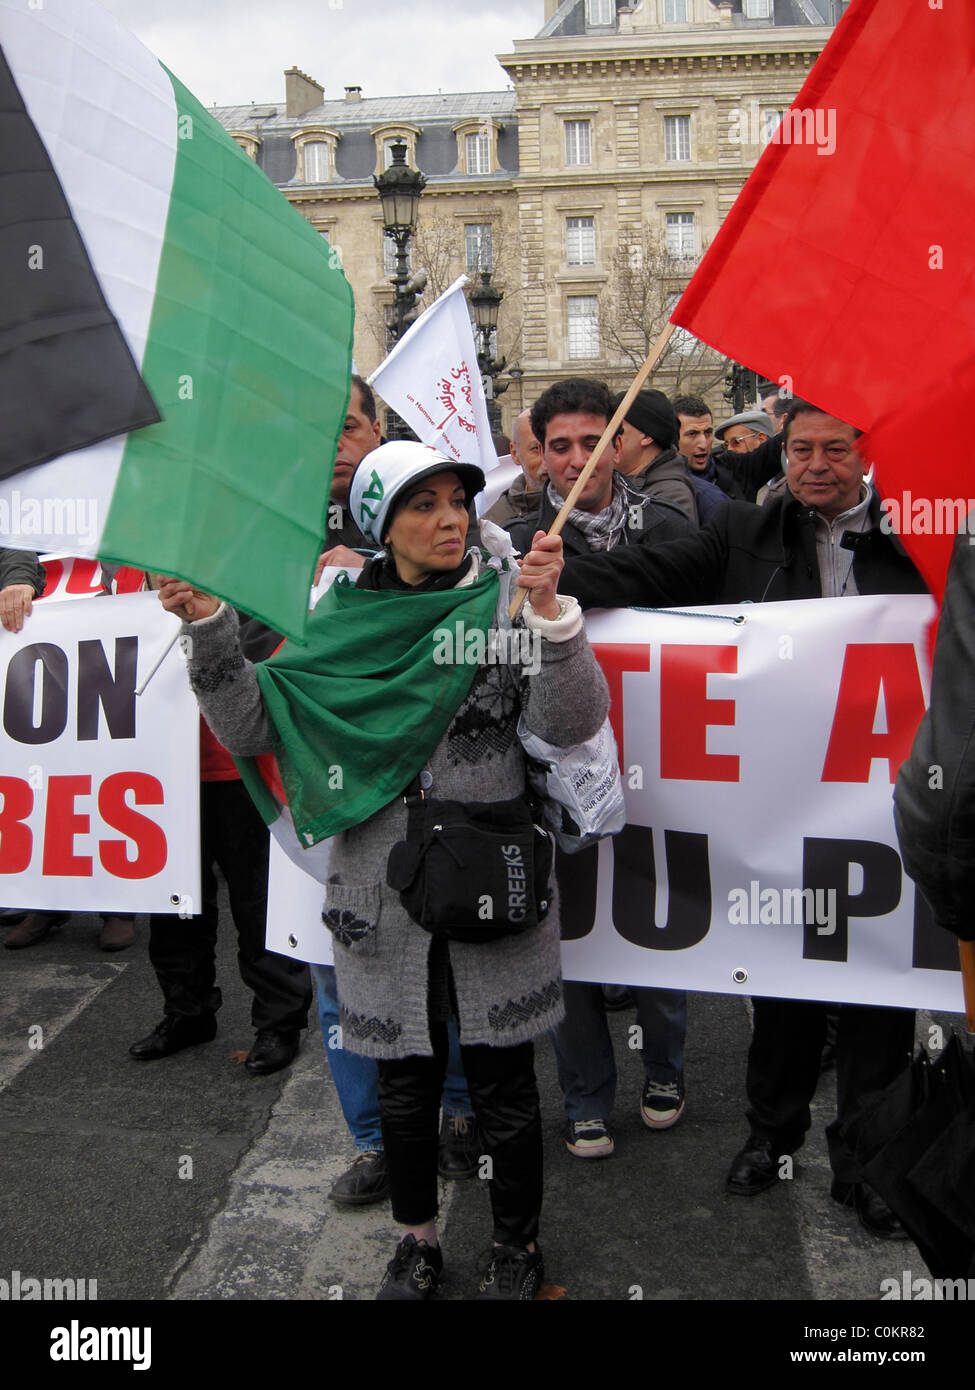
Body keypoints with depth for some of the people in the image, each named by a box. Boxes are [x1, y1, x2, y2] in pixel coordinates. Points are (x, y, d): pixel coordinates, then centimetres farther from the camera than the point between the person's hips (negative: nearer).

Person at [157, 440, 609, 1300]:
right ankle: (419, 1240, 40)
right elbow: (253, 728, 3)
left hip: (492, 889, -2)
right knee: (404, 1078, 16)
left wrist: (549, 610, -27)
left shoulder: (504, 601, -4)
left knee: (502, 1080, 9)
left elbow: (572, 724, -15)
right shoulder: (341, 620, 3)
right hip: (382, 896, 2)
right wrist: (210, 631, -9)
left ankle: (518, 1247, 34)